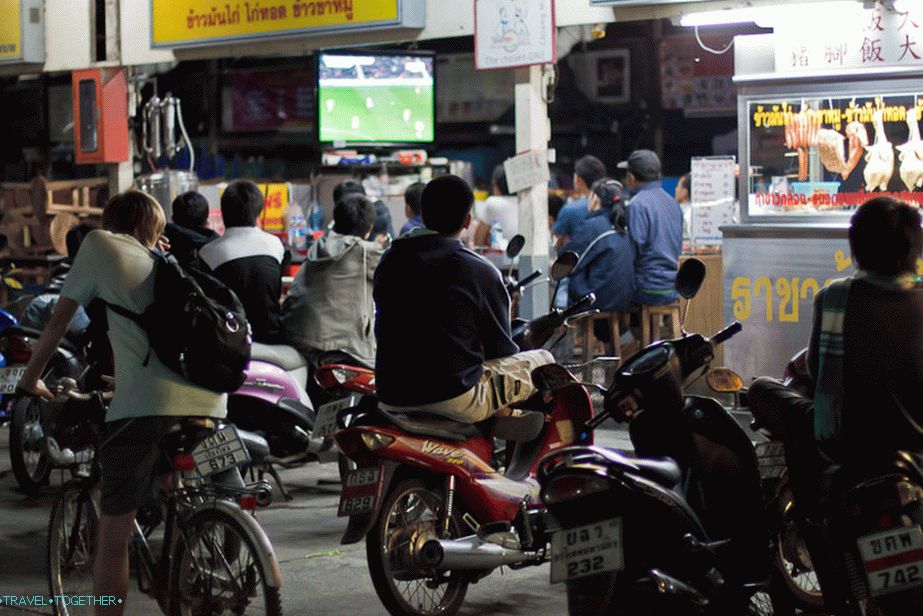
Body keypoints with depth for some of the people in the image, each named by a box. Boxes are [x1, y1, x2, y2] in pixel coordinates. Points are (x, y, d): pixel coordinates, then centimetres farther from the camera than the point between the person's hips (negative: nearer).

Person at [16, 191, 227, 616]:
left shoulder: (100, 244, 15)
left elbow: (59, 320, 17)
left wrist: (31, 378, 29)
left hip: (144, 405, -5)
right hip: (207, 402, 5)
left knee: (113, 534, 4)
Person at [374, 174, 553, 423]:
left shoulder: (389, 262, 7)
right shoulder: (482, 272, -8)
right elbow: (500, 348, 0)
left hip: (391, 396, 6)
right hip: (453, 395, -6)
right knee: (543, 361, 11)